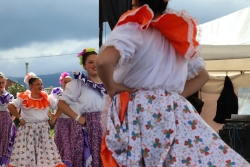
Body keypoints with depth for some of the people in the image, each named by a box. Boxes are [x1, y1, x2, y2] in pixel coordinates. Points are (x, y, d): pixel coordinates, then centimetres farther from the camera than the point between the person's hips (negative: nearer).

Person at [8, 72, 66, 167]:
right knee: (25, 154, -6)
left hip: (43, 129, 2)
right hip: (28, 130, -2)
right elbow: (10, 106, -8)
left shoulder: (47, 98, 7)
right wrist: (20, 118, -9)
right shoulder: (24, 98, 0)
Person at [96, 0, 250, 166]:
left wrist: (111, 87, -9)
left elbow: (104, 61, -27)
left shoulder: (132, 29, -7)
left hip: (138, 114, -5)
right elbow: (202, 75, 29)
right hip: (176, 113, 5)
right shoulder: (178, 36, 16)